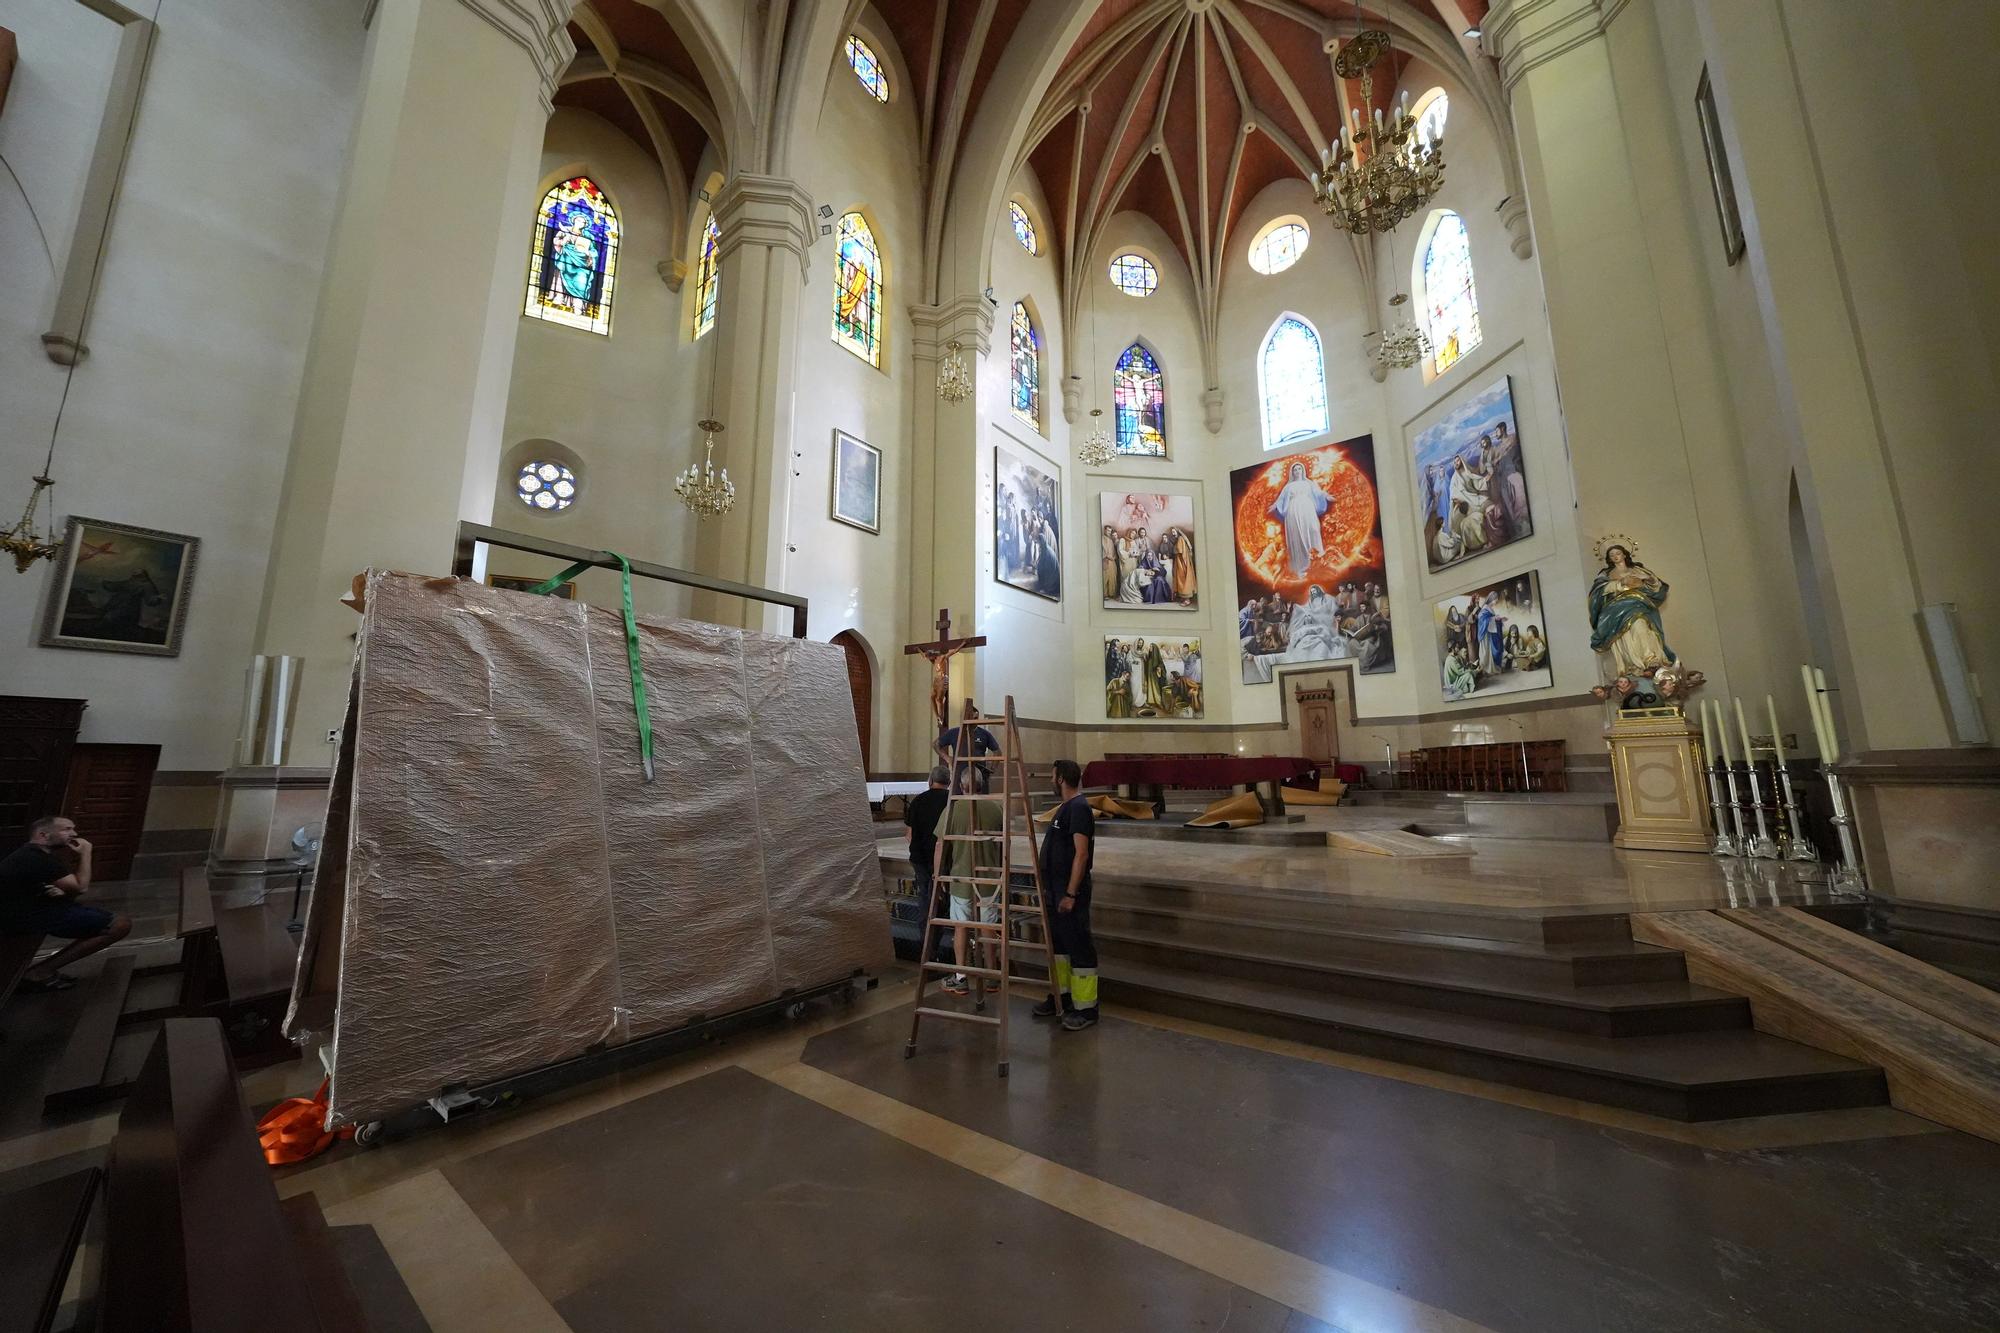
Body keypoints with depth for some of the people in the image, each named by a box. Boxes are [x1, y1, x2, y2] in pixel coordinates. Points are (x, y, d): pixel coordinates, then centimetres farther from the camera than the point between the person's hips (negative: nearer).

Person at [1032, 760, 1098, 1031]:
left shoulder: (1079, 808, -18)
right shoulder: (1065, 807, 13)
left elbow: (1081, 854, -22)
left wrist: (1071, 894, -23)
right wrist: (1048, 886, 22)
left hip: (1071, 891, -10)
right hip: (1056, 889, 10)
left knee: (1079, 947, 0)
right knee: (1057, 944, 18)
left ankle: (1086, 1008, 10)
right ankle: (1061, 997, 32)